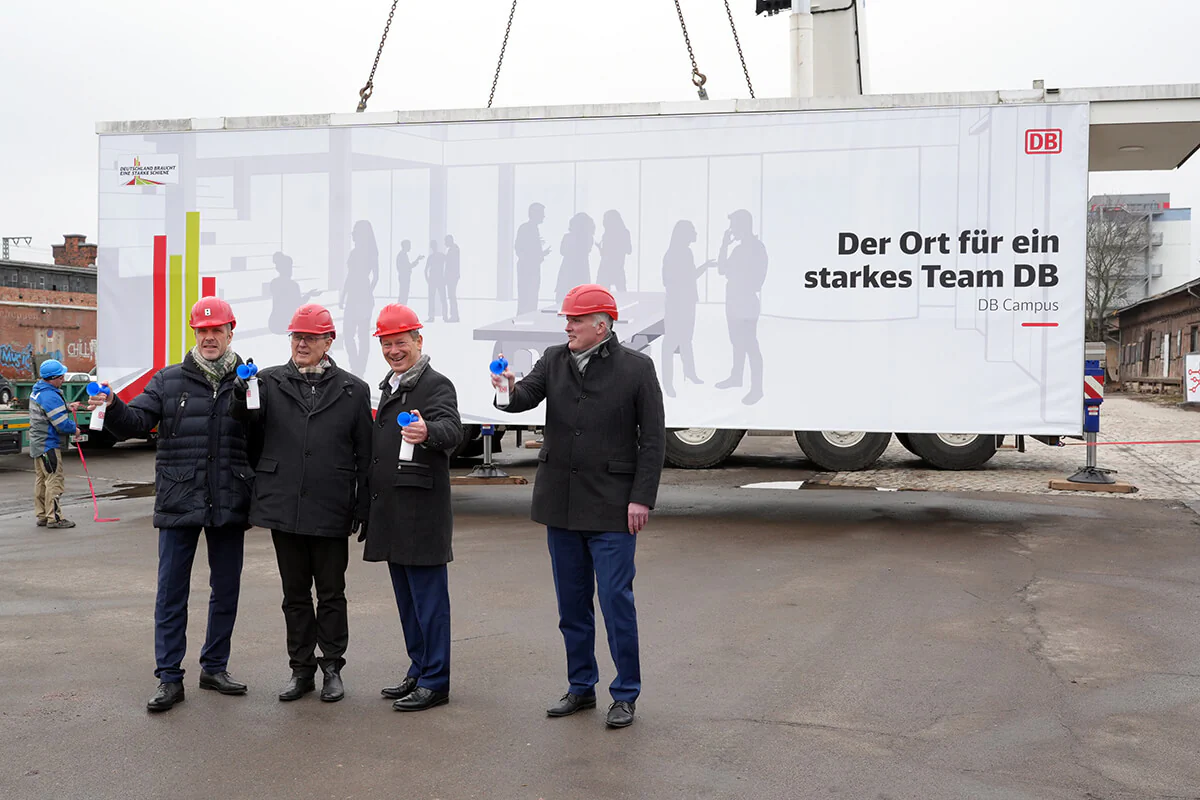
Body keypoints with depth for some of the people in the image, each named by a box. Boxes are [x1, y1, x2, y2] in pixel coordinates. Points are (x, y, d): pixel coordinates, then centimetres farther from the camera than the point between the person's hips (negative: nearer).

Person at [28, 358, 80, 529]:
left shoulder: (38, 391, 10)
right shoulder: (50, 396, -23)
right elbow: (62, 424, -22)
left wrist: (67, 406, 11)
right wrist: (74, 429, -3)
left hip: (39, 443, 11)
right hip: (49, 445, -11)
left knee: (41, 480, 15)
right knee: (55, 480, -7)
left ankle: (42, 516, 22)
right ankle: (54, 517, -5)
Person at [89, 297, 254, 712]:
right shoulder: (169, 381, 5)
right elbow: (137, 421, -5)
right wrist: (111, 407, -25)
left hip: (228, 505, 1)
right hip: (178, 503, -1)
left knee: (226, 590, 11)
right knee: (171, 592, 3)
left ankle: (215, 667, 27)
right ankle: (169, 679, 11)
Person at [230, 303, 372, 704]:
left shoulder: (353, 390, 2)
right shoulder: (269, 382, 5)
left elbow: (364, 455, 2)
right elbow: (251, 432, -1)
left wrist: (362, 508, -2)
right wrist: (241, 397, -20)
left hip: (331, 511, -1)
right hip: (284, 506, 2)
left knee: (331, 593, 9)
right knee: (295, 593, 12)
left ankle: (332, 668, 22)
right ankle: (301, 669, 24)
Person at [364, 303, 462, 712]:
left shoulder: (436, 384, -8)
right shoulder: (389, 387, 19)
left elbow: (453, 429, -26)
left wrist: (428, 431, -48)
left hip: (422, 509, -9)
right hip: (390, 509, 9)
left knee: (428, 594, -5)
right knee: (406, 596, 15)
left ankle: (435, 682, 1)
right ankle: (419, 670, 26)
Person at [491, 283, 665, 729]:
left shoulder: (636, 368, -5)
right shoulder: (554, 361, 7)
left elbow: (653, 440, -5)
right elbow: (528, 396, -8)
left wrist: (641, 498, -10)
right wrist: (510, 390, -32)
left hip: (611, 508, -5)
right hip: (560, 504, 5)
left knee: (616, 600, -2)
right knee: (572, 603, 13)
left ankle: (625, 695, 12)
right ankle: (581, 687, 27)